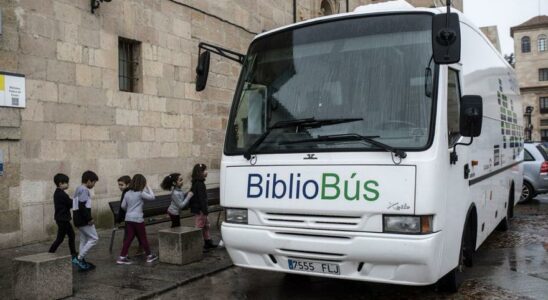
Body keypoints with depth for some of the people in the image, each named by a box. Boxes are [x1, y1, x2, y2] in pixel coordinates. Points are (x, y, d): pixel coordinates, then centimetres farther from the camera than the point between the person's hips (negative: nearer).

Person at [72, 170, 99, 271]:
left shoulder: (79, 189, 16)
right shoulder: (84, 190, -15)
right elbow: (82, 207, -24)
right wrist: (89, 219, -19)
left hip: (79, 219, 10)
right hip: (84, 220, -10)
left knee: (84, 240, 14)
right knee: (94, 238, -4)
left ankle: (82, 261, 16)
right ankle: (79, 258, -5)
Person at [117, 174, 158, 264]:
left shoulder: (127, 193, 5)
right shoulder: (141, 193, -12)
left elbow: (123, 206, 10)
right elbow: (152, 197, -5)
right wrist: (148, 188, 5)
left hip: (128, 218, 6)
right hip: (137, 219, -6)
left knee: (129, 237, 10)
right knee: (143, 237, 6)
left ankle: (122, 257, 8)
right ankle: (149, 255, 19)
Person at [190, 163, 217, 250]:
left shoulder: (196, 183, 13)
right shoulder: (199, 184, -19)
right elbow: (201, 198, -23)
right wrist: (205, 210, -23)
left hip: (197, 209, 10)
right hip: (199, 210, -10)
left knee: (206, 225, 19)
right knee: (199, 227, -5)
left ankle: (208, 242, 29)